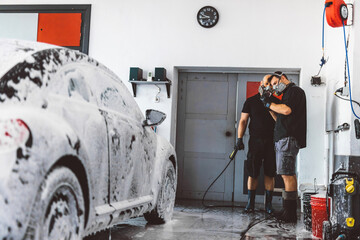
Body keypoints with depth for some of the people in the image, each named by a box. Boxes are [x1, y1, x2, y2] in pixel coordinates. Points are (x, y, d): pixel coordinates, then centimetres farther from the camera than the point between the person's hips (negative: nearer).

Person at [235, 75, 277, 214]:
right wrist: (239, 138, -4)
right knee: (252, 173, 0)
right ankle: (250, 203, 8)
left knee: (270, 174, 2)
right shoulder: (251, 101, 8)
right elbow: (243, 120, 6)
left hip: (271, 141, 1)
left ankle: (268, 204, 11)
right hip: (255, 141, -1)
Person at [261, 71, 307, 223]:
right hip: (282, 139, 10)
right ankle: (288, 210, 10)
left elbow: (286, 110, -18)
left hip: (289, 138, -10)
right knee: (287, 175, 8)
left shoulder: (295, 91, -2)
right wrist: (269, 107, 16)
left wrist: (269, 104, -5)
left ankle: (290, 214, -11)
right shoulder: (288, 93, 27)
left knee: (287, 174, -12)